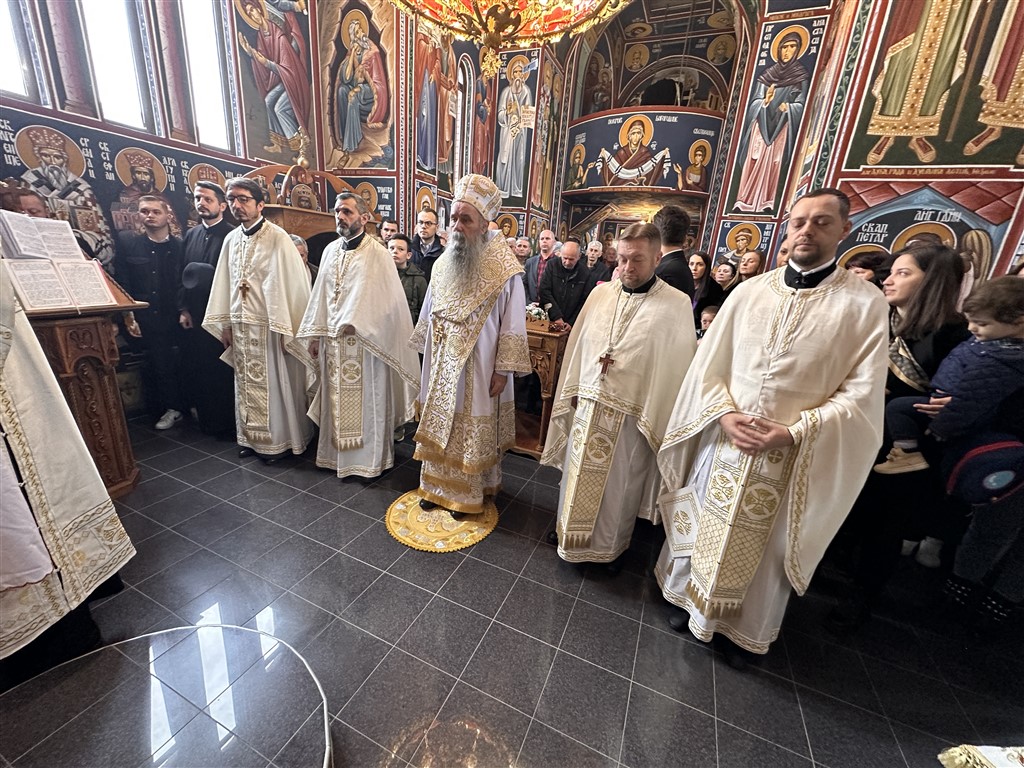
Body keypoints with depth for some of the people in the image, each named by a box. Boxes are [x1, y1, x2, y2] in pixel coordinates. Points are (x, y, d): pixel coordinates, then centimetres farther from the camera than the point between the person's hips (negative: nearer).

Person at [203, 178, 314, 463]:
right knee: (246, 384, 13)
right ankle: (251, 437, 27)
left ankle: (277, 440, 18)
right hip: (240, 326, 6)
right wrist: (225, 323, 12)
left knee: (274, 383, 3)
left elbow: (290, 283, -13)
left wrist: (285, 330, -15)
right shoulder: (231, 239, 11)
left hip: (269, 326, -6)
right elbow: (224, 284, 14)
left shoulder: (277, 237, -9)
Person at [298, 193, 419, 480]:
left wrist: (355, 325, -16)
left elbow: (385, 300, -12)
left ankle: (369, 457, 18)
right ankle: (337, 453, 28)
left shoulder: (377, 254, -7)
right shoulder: (330, 251, 11)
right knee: (336, 399, 13)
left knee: (365, 401, 3)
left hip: (364, 342, -5)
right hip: (333, 340, 6)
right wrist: (315, 334, 11)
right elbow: (320, 294, 13)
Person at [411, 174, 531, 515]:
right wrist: (427, 351, 14)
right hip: (442, 364, 6)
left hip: (478, 367, -5)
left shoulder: (505, 270, -13)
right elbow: (429, 312, 12)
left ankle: (468, 493, 27)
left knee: (473, 432, 8)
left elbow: (512, 325, -11)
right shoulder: (444, 262, 4)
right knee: (439, 427, 14)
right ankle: (438, 485, 33)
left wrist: (503, 370, -13)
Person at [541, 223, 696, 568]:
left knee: (618, 486, 14)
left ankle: (609, 546, 39)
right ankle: (571, 532, 43)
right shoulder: (600, 293, 3)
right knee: (578, 475, 19)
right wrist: (573, 390, 9)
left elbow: (678, 368, -7)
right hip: (588, 405, 4)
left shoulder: (676, 305, -9)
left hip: (632, 415, -3)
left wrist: (659, 418, -8)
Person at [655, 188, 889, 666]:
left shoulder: (864, 304, -5)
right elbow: (708, 364, 2)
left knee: (762, 547, 15)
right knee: (704, 530, 17)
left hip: (791, 459, -2)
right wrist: (725, 414, -12)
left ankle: (742, 630, 41)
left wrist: (794, 433, -19)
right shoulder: (750, 291, 1)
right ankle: (695, 604, 43)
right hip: (725, 442, 2)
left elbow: (861, 393, -8)